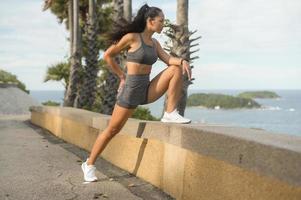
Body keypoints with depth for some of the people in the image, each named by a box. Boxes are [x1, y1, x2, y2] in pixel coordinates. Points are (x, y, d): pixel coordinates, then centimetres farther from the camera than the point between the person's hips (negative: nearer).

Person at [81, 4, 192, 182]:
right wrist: (122, 76, -1)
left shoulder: (155, 43, 10)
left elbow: (168, 59, -3)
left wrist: (183, 61, -24)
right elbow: (108, 56, -3)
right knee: (113, 130, 1)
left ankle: (170, 114, -9)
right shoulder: (132, 37, -10)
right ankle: (89, 164, 18)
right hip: (131, 89, -6)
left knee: (176, 69, -9)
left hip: (147, 89, 6)